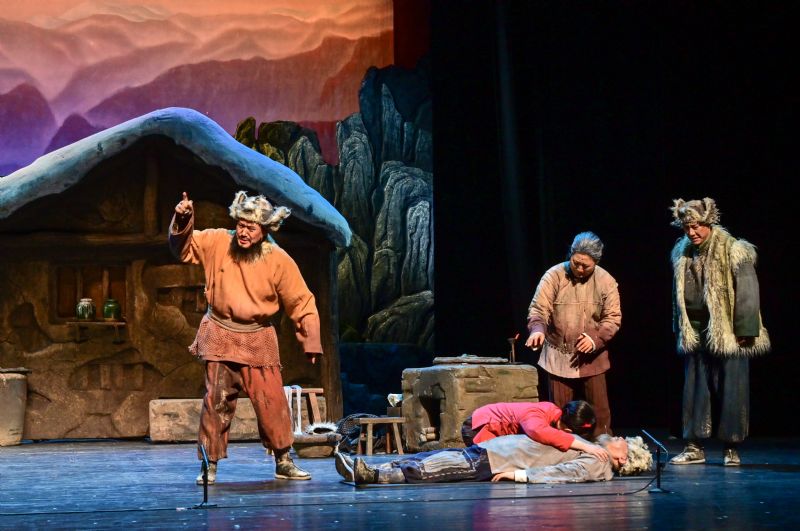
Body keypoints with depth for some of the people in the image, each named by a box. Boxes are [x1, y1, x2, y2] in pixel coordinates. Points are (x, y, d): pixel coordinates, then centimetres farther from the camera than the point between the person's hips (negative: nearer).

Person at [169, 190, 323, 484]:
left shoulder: (279, 261, -9)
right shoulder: (218, 242, -5)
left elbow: (301, 303, -2)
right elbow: (184, 248, 11)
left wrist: (311, 342, -3)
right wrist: (182, 221, -8)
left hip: (258, 340, 0)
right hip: (220, 337, 1)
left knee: (272, 402, -1)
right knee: (216, 402, -1)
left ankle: (283, 462, 13)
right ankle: (210, 465, 8)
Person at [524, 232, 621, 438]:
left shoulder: (606, 281, -6)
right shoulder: (554, 275, -11)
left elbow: (613, 318, -3)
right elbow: (538, 309, -13)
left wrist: (595, 339, -19)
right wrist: (537, 330, -34)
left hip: (592, 358, 1)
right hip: (558, 357, -1)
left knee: (599, 410, 6)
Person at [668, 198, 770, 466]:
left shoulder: (733, 251, -9)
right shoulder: (682, 253, 10)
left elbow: (747, 291, -12)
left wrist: (745, 330, -15)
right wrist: (679, 329, 17)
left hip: (726, 333, -5)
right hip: (695, 332, 5)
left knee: (730, 390, -1)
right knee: (695, 389, 6)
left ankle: (731, 448, 8)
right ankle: (694, 447, 11)